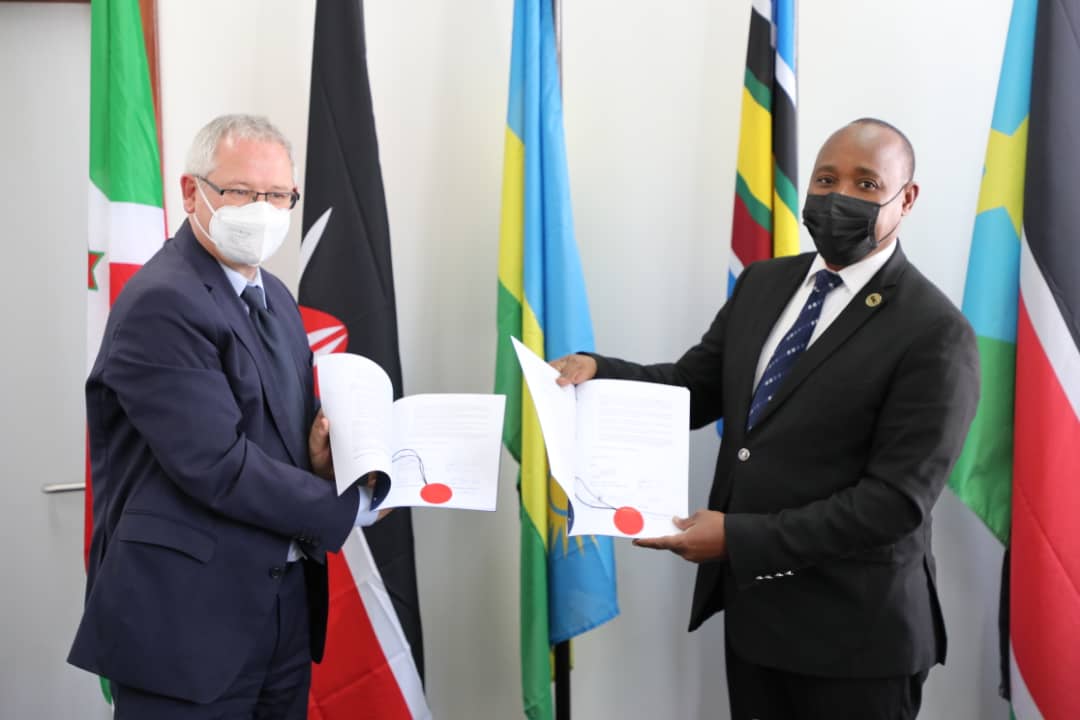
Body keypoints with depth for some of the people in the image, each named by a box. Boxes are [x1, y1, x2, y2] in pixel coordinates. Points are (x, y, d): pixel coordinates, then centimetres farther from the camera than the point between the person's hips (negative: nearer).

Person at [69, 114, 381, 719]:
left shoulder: (275, 296, 11)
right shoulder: (161, 303, -17)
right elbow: (217, 465, -23)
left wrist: (319, 447, -6)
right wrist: (353, 507, -13)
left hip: (286, 603, 8)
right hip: (188, 620, -8)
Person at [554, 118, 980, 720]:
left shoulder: (935, 334, -16)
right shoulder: (763, 284, 5)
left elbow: (896, 499, -20)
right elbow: (696, 388, 8)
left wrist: (739, 537, -24)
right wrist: (598, 370, -11)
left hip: (851, 626, -5)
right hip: (749, 603, 6)